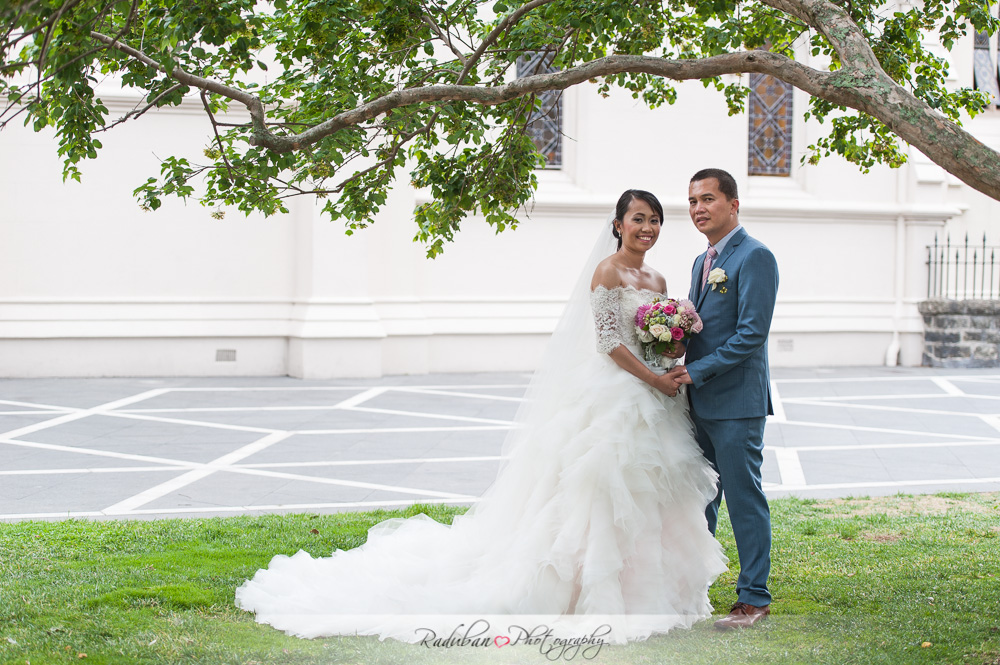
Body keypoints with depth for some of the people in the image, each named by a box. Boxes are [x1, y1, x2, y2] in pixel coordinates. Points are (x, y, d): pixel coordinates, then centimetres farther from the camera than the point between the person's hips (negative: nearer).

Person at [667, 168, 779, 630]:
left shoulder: (755, 257, -11)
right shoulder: (702, 262, 17)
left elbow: (751, 333, -18)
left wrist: (697, 370, -18)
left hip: (736, 402, -9)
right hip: (699, 402, 9)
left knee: (744, 499, -3)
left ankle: (754, 598, 5)